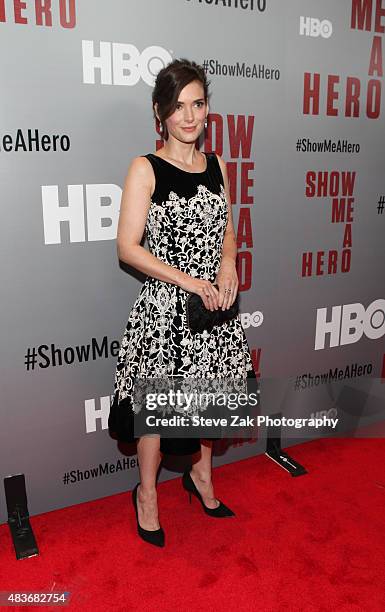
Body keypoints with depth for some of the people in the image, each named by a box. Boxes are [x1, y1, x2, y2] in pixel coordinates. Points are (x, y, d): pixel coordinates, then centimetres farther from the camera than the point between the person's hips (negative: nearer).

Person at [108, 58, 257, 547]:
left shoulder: (216, 166, 7)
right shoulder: (145, 169, -9)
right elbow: (128, 247, -14)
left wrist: (228, 262, -7)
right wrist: (188, 281, -19)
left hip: (216, 304, 5)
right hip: (166, 306, -5)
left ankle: (200, 474, 43)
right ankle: (147, 492, 32)